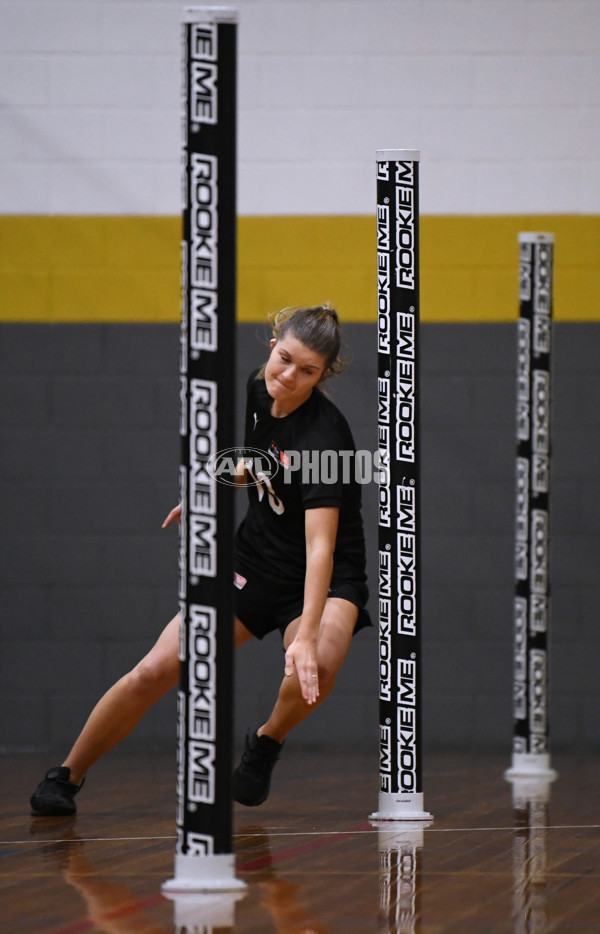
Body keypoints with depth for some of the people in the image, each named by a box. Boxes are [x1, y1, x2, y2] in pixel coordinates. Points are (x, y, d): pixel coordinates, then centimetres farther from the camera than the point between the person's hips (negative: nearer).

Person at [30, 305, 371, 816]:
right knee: (156, 670, -9)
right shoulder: (258, 390, -7)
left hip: (324, 578, -5)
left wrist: (307, 636, -48)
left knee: (316, 667, -37)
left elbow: (320, 546, -38)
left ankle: (267, 742, -4)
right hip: (256, 558, 5)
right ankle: (66, 776, 10)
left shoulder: (322, 433, -28)